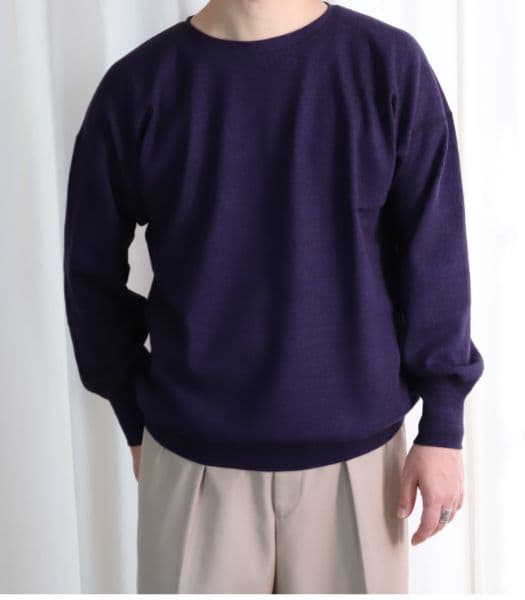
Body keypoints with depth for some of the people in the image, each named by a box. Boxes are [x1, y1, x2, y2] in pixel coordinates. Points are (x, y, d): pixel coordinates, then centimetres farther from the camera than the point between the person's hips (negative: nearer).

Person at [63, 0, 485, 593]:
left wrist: (442, 426, -3)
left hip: (357, 446, 0)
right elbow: (92, 273, 4)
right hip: (193, 455, 0)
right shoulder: (137, 85, -5)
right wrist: (135, 420, 9)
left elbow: (434, 256, -3)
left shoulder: (391, 65, -6)